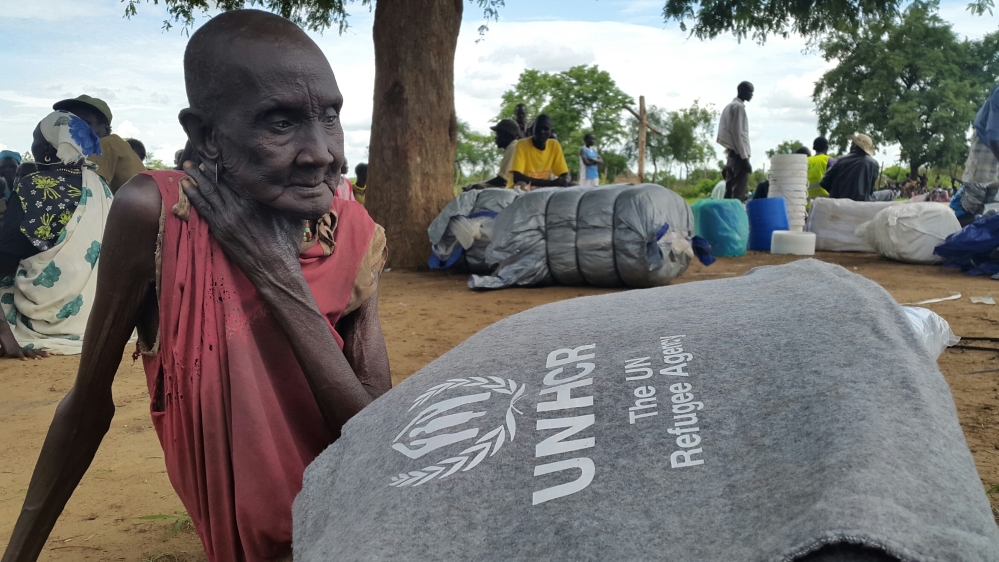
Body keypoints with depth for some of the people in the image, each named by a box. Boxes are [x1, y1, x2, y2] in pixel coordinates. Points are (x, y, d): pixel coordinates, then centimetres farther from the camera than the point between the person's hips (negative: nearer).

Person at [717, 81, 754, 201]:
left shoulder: (729, 106, 20)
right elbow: (737, 134, -16)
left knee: (730, 192, 7)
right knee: (738, 194, -12)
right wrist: (745, 158, -18)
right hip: (738, 154, -10)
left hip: (731, 153, 10)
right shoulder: (738, 107, -8)